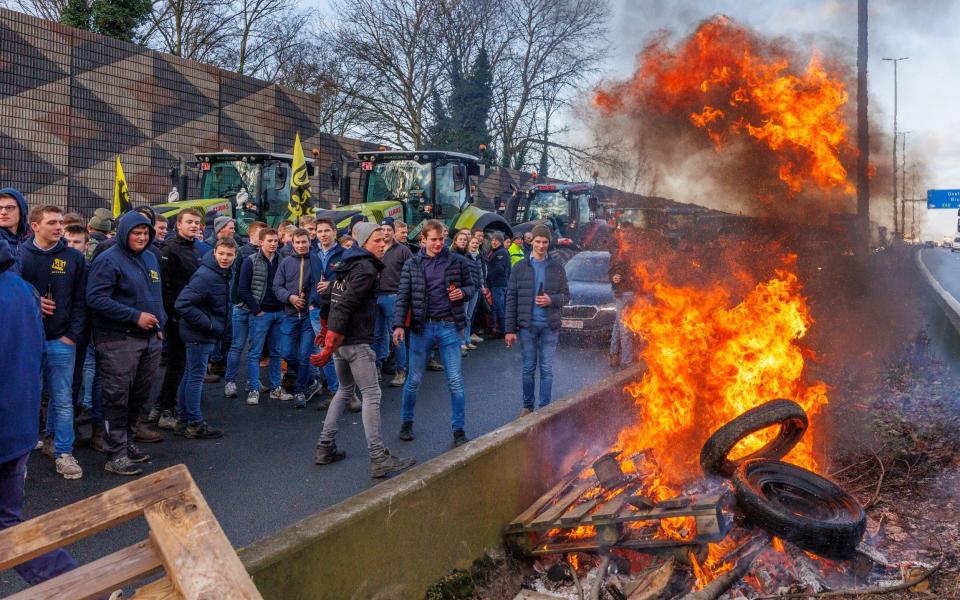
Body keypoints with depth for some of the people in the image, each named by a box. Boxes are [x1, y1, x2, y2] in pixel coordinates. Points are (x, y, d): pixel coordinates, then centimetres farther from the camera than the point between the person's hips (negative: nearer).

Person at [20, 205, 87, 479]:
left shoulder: (74, 258, 3)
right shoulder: (19, 255, 1)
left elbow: (81, 300, 2)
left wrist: (73, 334, -5)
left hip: (61, 341, 0)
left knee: (62, 400, 3)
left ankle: (63, 451, 13)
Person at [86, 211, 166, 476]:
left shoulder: (150, 258, 14)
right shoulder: (109, 260, -10)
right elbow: (96, 299, -18)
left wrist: (160, 324, 15)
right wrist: (135, 316, -20)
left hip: (150, 338, 8)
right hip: (119, 341, -8)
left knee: (139, 395, 15)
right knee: (118, 396, -3)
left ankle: (126, 441, 30)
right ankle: (117, 453, 5)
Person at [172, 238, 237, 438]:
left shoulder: (225, 273, 6)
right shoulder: (205, 275, -22)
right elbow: (182, 304, -26)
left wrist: (218, 325, 10)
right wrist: (208, 324, -22)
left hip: (206, 333, 9)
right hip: (199, 334, -9)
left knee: (190, 375, 15)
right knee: (196, 376, -2)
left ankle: (182, 421, 25)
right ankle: (195, 425, 7)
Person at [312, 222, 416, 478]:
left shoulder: (346, 265, 15)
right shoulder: (366, 269, -15)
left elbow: (328, 297, 21)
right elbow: (344, 306, -23)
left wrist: (327, 329, 30)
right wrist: (329, 347, -22)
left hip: (339, 340, 10)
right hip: (356, 342, -10)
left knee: (345, 390, 21)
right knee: (372, 395, -5)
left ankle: (325, 447, 22)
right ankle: (378, 458, -5)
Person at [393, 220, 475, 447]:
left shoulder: (456, 262, 0)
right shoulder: (412, 265, 0)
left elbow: (470, 286, 11)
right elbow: (403, 297, -3)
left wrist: (462, 293, -12)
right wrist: (398, 325, -15)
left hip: (449, 326, 0)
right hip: (422, 326, 0)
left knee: (455, 381, 2)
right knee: (414, 379, 9)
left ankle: (458, 429, 14)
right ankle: (406, 422, 29)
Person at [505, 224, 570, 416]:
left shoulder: (557, 267, 5)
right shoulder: (520, 267, 2)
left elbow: (566, 295, 8)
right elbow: (511, 299, 0)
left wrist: (552, 300, -15)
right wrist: (510, 329, -5)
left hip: (550, 326, 1)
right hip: (527, 325, 0)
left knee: (547, 370, 5)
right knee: (528, 369, 8)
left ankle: (544, 408, 14)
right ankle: (527, 406, 22)